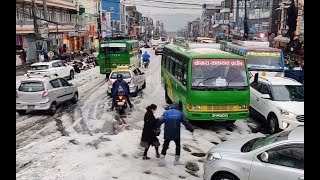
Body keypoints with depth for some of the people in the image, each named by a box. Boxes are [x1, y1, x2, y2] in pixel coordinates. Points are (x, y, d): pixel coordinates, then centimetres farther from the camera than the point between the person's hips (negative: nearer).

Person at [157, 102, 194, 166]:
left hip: (167, 134, 1)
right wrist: (191, 129, 6)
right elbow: (186, 122, 0)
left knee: (165, 146, 11)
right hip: (176, 134, -1)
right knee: (178, 146, 17)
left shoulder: (166, 113, 2)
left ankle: (161, 160, 2)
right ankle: (176, 161, 19)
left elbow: (160, 121, -4)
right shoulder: (179, 113, 0)